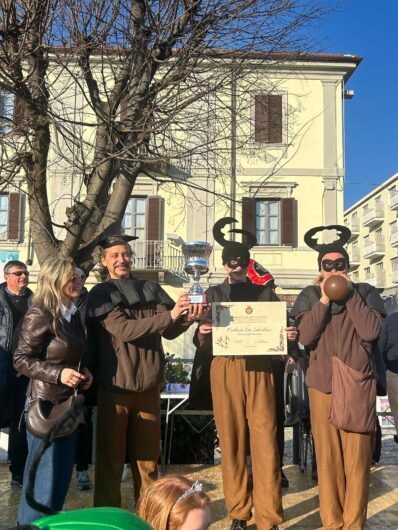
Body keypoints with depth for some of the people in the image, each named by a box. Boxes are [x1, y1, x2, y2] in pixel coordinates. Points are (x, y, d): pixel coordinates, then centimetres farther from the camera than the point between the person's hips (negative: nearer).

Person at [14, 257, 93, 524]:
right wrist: (57, 374, -24)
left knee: (63, 472, 16)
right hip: (46, 404, -8)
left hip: (68, 403, 8)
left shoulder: (73, 314, 8)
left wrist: (83, 372, 1)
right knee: (44, 474, 1)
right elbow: (21, 359, -16)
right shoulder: (40, 315, -17)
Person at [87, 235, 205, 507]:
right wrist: (169, 315, -24)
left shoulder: (151, 289, 8)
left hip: (149, 384, 3)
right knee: (111, 456, 7)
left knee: (147, 455, 13)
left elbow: (169, 331, 5)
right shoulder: (101, 294, -2)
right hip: (114, 386, -3)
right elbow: (123, 330, -16)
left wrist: (188, 316, -17)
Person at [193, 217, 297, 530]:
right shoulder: (214, 293, 13)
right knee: (231, 441, 3)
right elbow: (203, 346, 9)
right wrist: (203, 334, -13)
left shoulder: (265, 292, 13)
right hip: (225, 369, 1)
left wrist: (289, 335, -9)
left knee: (265, 441, -6)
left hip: (259, 369, 0)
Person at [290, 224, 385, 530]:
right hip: (322, 385, 1)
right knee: (328, 457, 6)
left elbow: (371, 332, -11)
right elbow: (306, 337, -6)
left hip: (359, 385, -1)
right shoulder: (310, 296, 7)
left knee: (357, 459, 0)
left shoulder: (366, 293, 5)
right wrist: (325, 300, -11)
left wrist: (349, 293, -10)